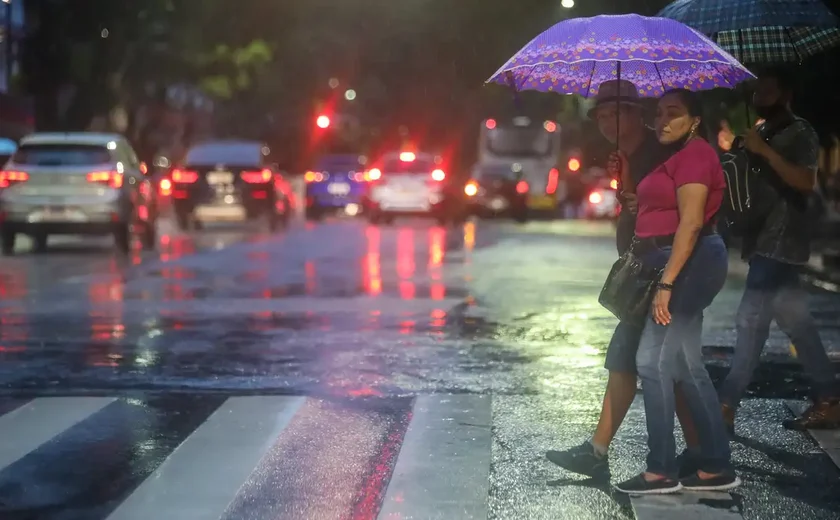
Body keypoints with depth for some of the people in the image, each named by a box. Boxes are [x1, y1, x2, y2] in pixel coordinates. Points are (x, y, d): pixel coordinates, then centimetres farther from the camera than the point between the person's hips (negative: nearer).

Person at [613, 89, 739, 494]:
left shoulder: (694, 153, -12)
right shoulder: (677, 157, 19)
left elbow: (692, 222, -21)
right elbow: (658, 215, 14)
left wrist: (666, 282, -25)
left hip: (689, 264, -11)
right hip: (677, 265, 11)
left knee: (654, 362, -10)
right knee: (687, 368, 10)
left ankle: (661, 471, -5)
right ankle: (716, 468, 13)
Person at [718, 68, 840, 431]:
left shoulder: (800, 133, -5)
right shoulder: (763, 134, 21)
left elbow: (805, 182, -19)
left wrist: (765, 152, -20)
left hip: (781, 240, -9)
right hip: (766, 240, 9)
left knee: (751, 319, -13)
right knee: (795, 321, 9)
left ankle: (727, 407, -15)